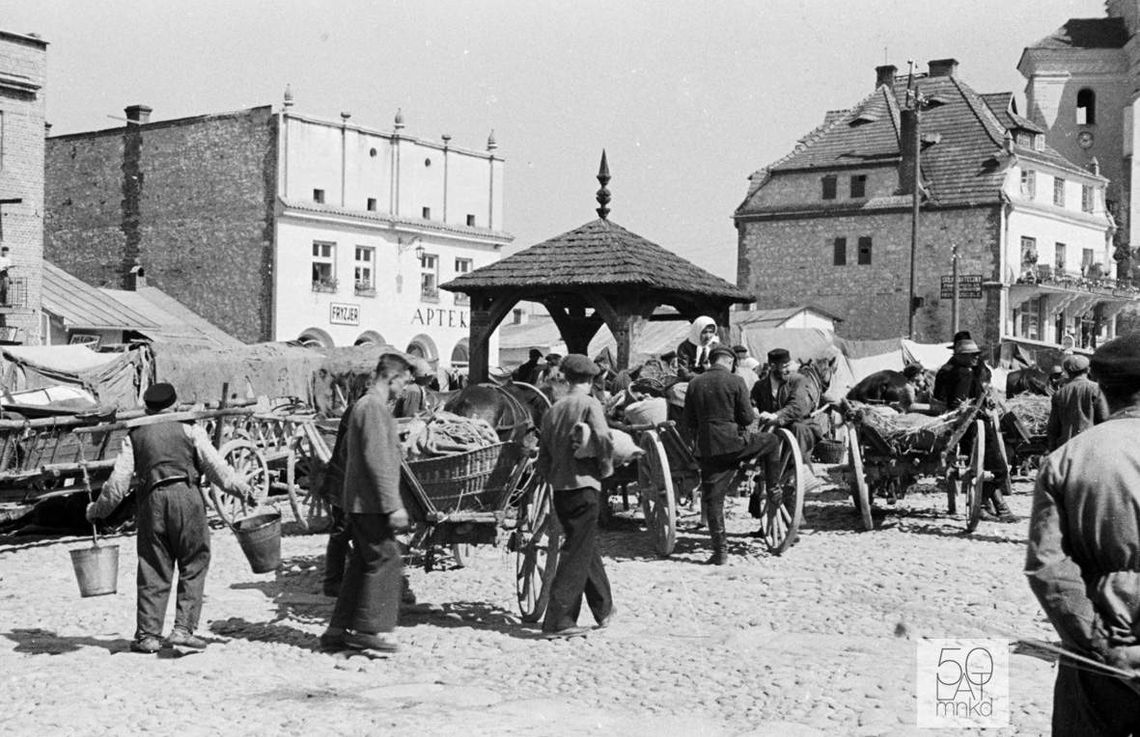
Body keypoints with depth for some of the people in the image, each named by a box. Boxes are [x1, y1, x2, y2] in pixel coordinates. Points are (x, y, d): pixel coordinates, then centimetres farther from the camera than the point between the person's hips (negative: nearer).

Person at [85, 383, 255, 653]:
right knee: (193, 565, 5)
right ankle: (184, 628, -4)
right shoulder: (188, 428, 10)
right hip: (186, 495, -2)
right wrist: (242, 488, 7)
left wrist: (97, 509, 22)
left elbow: (118, 481, 11)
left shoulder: (135, 434, 15)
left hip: (152, 499, 2)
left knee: (153, 570, 8)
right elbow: (214, 464, 2)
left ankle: (148, 634, 9)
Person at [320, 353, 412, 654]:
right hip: (371, 503, -10)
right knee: (386, 560, -6)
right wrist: (394, 505, -22)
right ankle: (370, 629, -4)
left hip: (359, 503, 10)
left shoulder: (362, 405, 18)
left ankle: (339, 630, 14)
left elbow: (348, 452, 26)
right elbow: (377, 461, -22)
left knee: (363, 564, 12)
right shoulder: (374, 407, -15)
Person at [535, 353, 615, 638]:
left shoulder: (552, 411, 10)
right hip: (584, 486, -7)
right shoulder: (589, 404, -8)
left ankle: (604, 611, 30)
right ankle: (557, 620, -9)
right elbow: (603, 440, -22)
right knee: (577, 553, -5)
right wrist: (606, 468, -7)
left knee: (588, 549, 18)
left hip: (559, 489, 7)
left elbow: (543, 460, 11)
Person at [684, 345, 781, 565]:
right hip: (735, 440, -3)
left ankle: (720, 551, 6)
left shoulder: (694, 384, 6)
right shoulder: (735, 381, -5)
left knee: (712, 498, 6)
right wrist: (753, 415, 18)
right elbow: (747, 417, -5)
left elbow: (689, 422, 8)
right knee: (772, 441, 23)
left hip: (708, 447, 3)